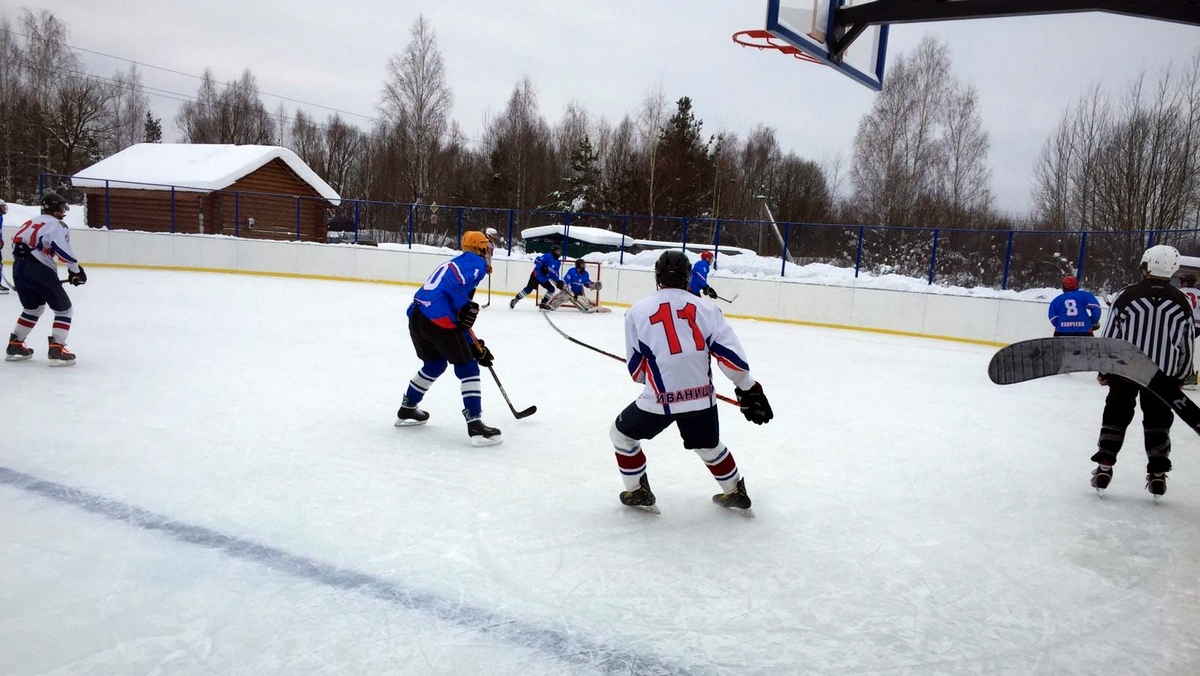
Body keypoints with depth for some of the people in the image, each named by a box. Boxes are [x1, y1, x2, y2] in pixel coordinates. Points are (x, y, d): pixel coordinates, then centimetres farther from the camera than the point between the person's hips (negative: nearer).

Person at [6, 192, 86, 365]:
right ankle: (57, 350, -8)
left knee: (33, 307, 28)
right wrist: (76, 270, -9)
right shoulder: (56, 225, -4)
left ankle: (14, 345, 29)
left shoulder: (31, 222, 23)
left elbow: (17, 243, 24)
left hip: (19, 269, 8)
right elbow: (63, 249, -18)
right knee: (63, 309, 2)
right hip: (39, 271, -8)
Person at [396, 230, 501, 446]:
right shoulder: (476, 263, 6)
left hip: (416, 315, 9)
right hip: (438, 319, -9)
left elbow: (460, 319, 29)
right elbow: (458, 283, -20)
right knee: (467, 368, 1)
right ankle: (475, 425, -3)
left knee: (435, 364, 29)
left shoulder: (455, 262, 31)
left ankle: (407, 410, 41)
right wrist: (466, 307, -10)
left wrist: (475, 346, 28)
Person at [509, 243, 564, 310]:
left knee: (552, 289, 0)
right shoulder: (548, 256, -15)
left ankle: (543, 304, 6)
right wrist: (542, 267, -34)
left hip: (544, 279, 8)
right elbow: (537, 261, -22)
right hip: (536, 275, -8)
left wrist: (558, 282, -5)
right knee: (528, 289, -14)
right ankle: (515, 300, -2)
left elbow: (555, 274, 10)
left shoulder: (557, 263, 8)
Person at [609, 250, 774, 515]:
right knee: (709, 446, 31)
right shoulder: (706, 308, 1)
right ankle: (736, 493, 41)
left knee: (621, 434, 24)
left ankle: (638, 492, 26)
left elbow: (636, 369, 5)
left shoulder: (638, 311, -1)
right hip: (702, 398, 3)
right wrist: (748, 389, 12)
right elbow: (730, 355, -1)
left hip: (658, 401, -3)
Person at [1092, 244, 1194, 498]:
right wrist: (1180, 377, 18)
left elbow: (1110, 334, -7)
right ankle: (1157, 474, 15)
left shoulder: (1128, 295, -9)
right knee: (1158, 421, 14)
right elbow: (1187, 344, 5)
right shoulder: (1181, 302, -2)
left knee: (1116, 415, 11)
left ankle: (1104, 467, 6)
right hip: (1162, 374, 2)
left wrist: (1104, 370, 4)